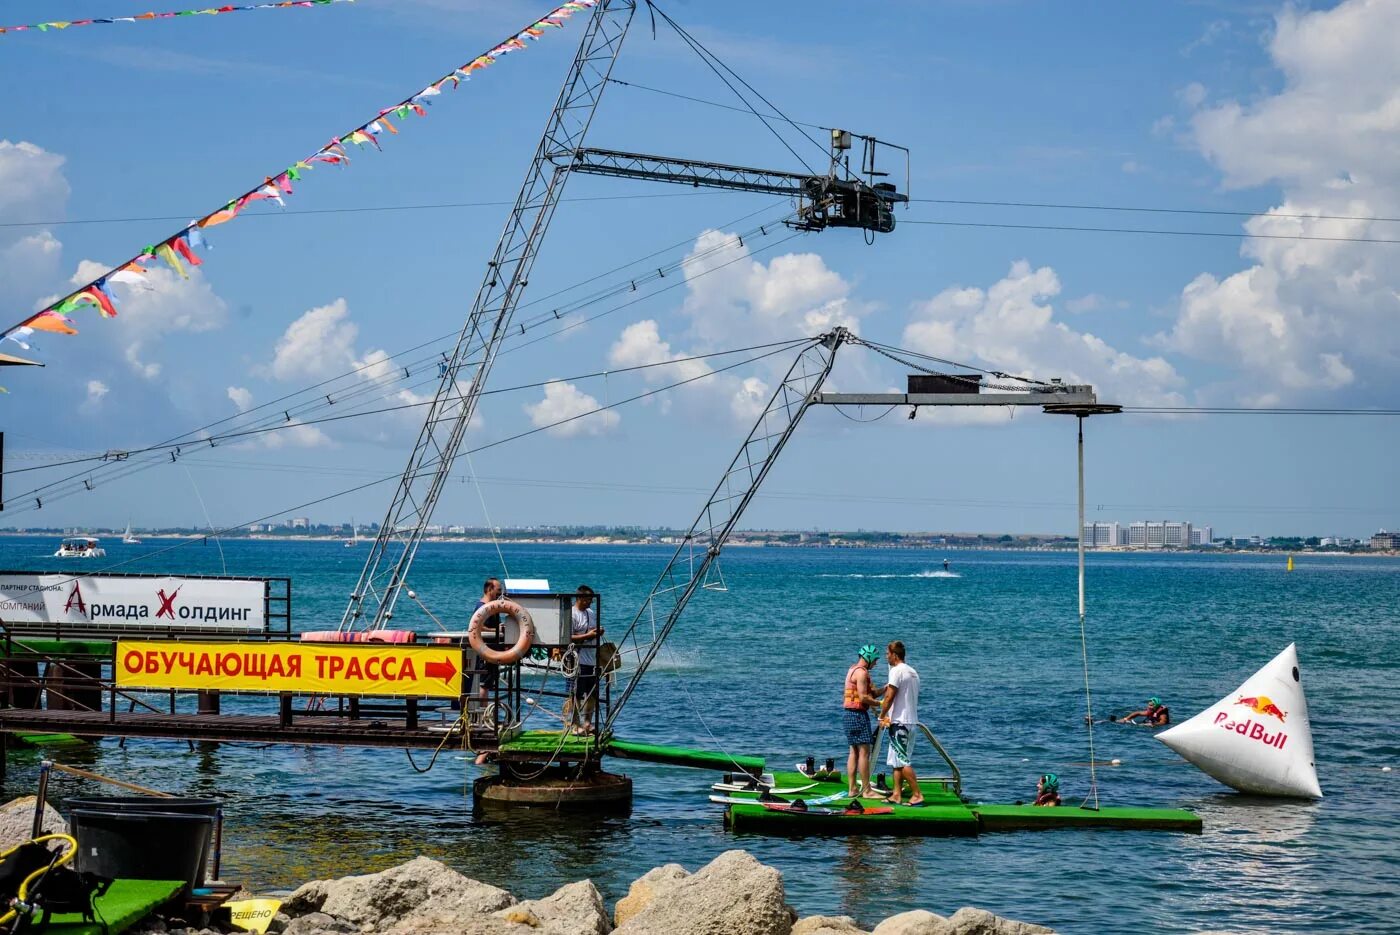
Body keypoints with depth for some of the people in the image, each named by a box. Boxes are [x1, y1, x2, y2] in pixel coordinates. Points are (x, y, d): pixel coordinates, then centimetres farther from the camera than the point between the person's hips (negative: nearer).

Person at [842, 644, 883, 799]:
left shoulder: (853, 670, 18)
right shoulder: (861, 672, -14)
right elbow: (863, 697, -20)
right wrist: (880, 703, -10)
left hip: (848, 712, 10)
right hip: (857, 714, -10)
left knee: (854, 752, 13)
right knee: (864, 752, -7)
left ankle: (852, 789, 13)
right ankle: (866, 790, -5)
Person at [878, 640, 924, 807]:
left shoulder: (897, 671, -13)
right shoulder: (913, 672, 15)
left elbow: (889, 697, -15)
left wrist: (882, 716, -4)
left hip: (899, 722, -9)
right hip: (911, 721, 9)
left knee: (903, 761, -7)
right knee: (896, 761, 12)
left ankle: (917, 795, -10)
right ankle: (897, 795, 11)